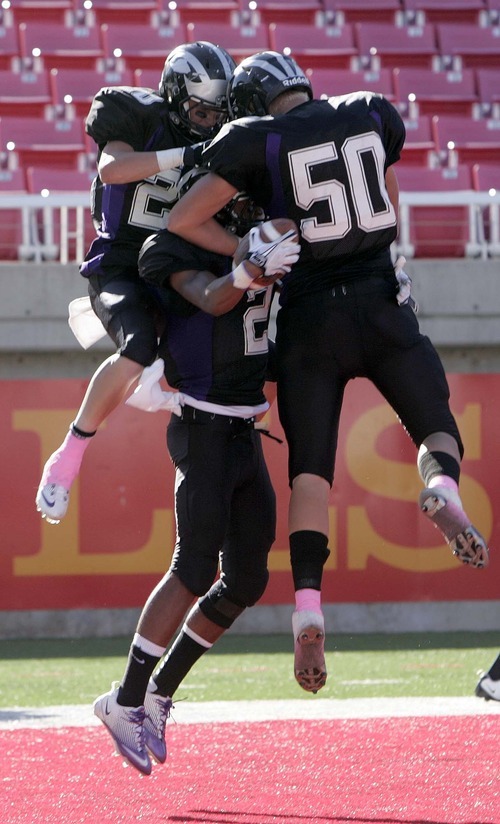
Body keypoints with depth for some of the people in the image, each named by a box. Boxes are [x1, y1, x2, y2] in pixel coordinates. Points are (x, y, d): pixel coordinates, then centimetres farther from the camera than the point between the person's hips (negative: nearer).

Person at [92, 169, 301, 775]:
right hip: (204, 426, -8)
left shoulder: (262, 235, 10)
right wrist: (250, 272, -50)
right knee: (195, 569, -11)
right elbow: (209, 298, -32)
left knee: (246, 581, 8)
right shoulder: (182, 243, -12)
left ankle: (159, 692, 20)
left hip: (245, 430, 8)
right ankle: (126, 700, -1)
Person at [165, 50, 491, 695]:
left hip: (308, 320, -1)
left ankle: (308, 608, -14)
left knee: (309, 470, 3)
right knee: (437, 430, 14)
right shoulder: (375, 115, 8)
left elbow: (183, 220, -6)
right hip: (381, 306, 1)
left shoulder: (258, 142, -3)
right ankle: (442, 490, -22)